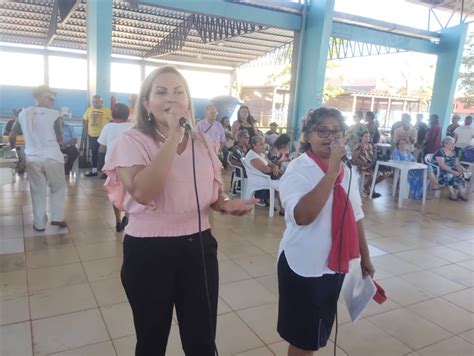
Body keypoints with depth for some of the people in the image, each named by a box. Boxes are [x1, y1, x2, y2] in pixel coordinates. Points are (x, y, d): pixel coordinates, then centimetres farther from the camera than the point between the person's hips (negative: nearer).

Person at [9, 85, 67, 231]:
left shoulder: (23, 113, 3)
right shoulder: (54, 114, -8)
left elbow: (12, 136, 10)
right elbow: (59, 138, -3)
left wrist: (13, 147, 30)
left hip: (32, 159, 3)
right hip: (52, 158, -3)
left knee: (38, 191, 11)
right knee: (58, 187, 16)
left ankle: (39, 223, 17)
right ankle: (57, 217, 12)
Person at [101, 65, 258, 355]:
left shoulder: (204, 143, 4)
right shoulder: (132, 140, -10)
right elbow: (142, 193, -28)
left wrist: (226, 204, -7)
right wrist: (173, 135, -27)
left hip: (199, 246, 4)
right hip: (149, 251, -3)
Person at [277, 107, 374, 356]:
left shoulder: (346, 171, 4)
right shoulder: (298, 169, -17)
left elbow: (355, 217, 12)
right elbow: (302, 215, -34)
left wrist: (364, 257, 17)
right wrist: (331, 171, -33)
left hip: (335, 264, 7)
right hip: (303, 266, -6)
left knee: (317, 334, 22)